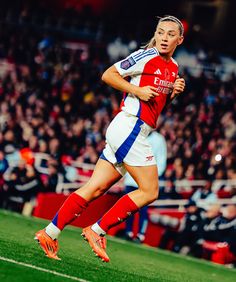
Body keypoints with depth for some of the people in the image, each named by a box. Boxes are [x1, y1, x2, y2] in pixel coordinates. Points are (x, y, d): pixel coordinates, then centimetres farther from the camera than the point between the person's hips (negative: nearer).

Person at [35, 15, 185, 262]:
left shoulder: (173, 68, 18)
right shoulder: (146, 56, -7)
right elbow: (108, 75, -6)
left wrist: (173, 92, 8)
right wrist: (137, 90, -14)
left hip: (127, 131, 8)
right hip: (130, 127, -8)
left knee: (93, 190, 3)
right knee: (149, 191, -9)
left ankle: (49, 233, 2)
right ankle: (97, 230, -6)